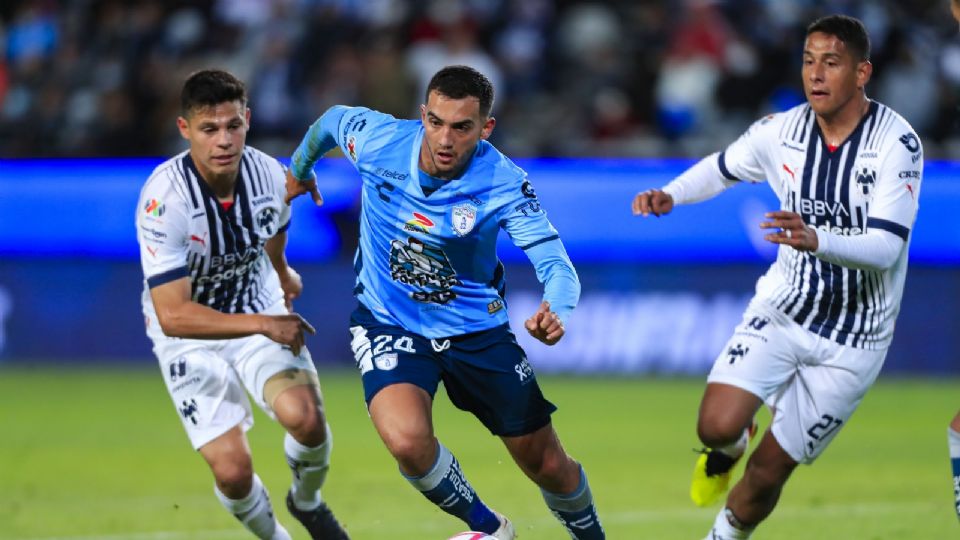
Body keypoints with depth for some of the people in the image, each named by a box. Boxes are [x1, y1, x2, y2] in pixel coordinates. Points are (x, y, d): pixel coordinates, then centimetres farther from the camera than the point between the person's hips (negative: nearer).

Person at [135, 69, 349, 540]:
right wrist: (265, 324, -34)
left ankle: (307, 502, 10)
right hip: (189, 334, -3)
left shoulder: (268, 173, -15)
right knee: (232, 470, -15)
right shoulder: (164, 198, -31)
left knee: (305, 417, -24)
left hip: (261, 312, 3)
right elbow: (173, 316, -33)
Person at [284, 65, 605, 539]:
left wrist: (555, 313, -52)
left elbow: (556, 265, -29)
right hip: (389, 323, 0)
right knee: (408, 441, -29)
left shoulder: (504, 185, -23)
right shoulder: (378, 140, -19)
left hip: (477, 329, 0)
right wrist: (298, 169, 24)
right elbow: (332, 119, 5)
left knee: (549, 468, 7)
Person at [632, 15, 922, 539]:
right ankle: (728, 448, 18)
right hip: (782, 310, 3)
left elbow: (886, 249, -27)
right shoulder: (780, 131, -5)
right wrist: (670, 195, -3)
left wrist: (816, 240, -45)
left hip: (853, 339, -2)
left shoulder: (897, 143, -19)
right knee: (717, 426, -20)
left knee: (769, 471, 1)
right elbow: (722, 167, 16)